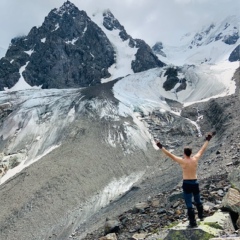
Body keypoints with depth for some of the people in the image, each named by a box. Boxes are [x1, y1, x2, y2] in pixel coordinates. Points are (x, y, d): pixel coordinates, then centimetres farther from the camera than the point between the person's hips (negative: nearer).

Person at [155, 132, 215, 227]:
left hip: (186, 184, -5)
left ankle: (193, 222, 4)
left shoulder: (182, 161, -15)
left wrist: (161, 147, -11)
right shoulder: (195, 159, -3)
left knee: (189, 204, 1)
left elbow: (170, 155, -15)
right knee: (198, 201, 25)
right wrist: (207, 139, 21)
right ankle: (201, 216, 42)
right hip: (195, 183, 5)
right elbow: (202, 149, 9)